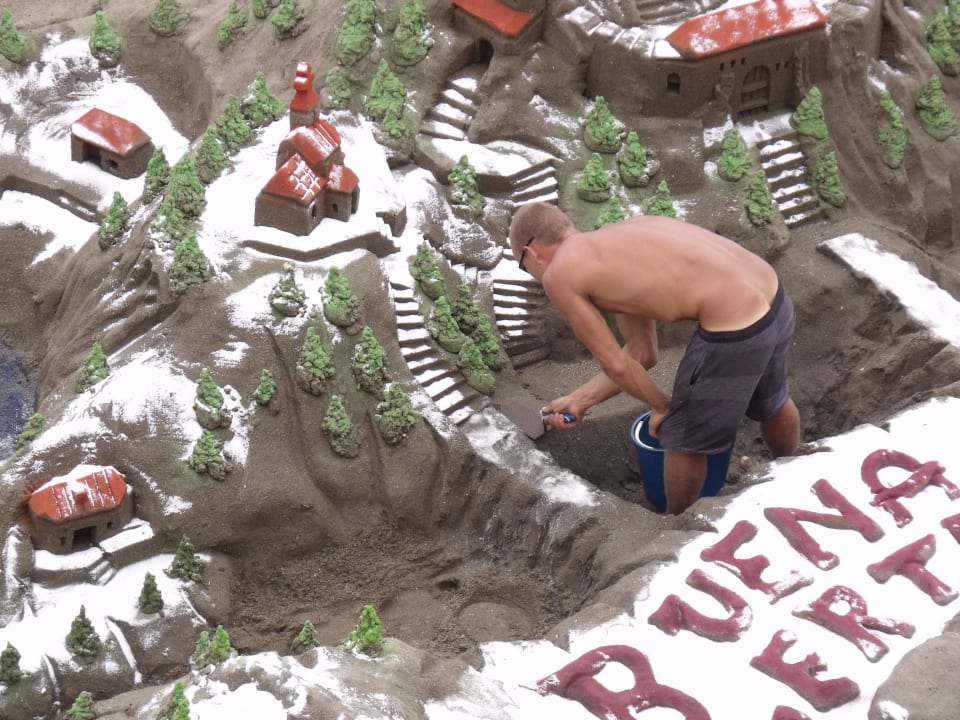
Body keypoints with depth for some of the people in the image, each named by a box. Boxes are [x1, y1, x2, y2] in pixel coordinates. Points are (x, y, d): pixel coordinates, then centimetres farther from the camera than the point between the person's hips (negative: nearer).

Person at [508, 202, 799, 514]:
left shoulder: (558, 274, -2)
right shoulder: (615, 239, 21)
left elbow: (614, 363, 2)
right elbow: (641, 353, 25)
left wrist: (662, 406, 16)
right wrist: (579, 400, 31)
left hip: (734, 330, -9)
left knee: (683, 440, 17)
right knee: (770, 403, 37)